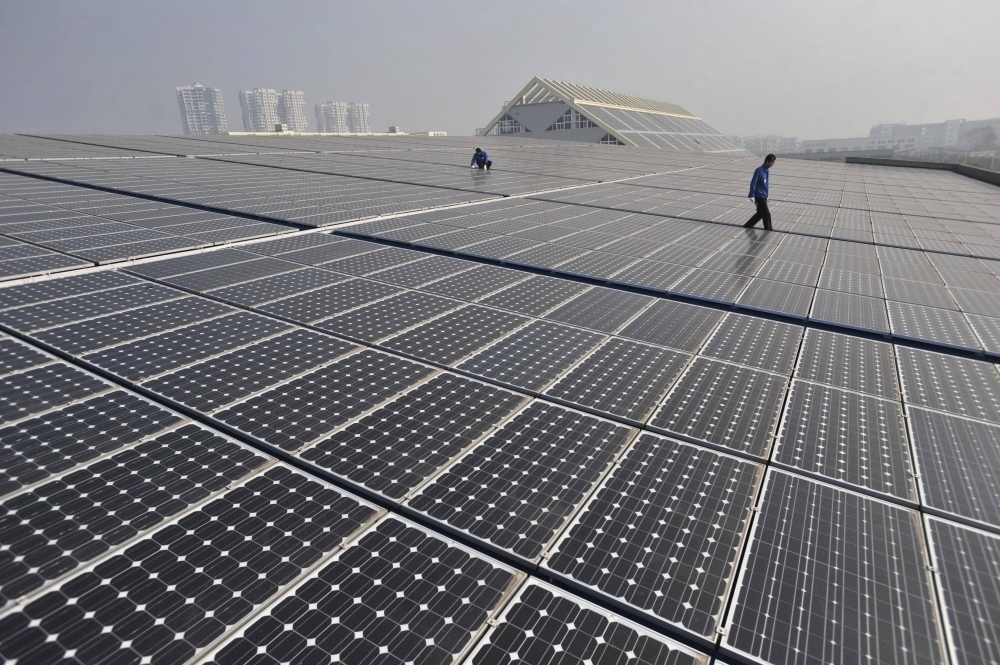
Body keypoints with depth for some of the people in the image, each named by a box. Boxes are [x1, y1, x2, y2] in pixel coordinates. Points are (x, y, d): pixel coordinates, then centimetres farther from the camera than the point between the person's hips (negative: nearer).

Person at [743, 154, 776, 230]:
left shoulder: (767, 171, 8)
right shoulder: (759, 170, -17)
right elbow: (753, 183, -17)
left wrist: (766, 196, 19)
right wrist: (752, 196, -20)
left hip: (764, 196, 8)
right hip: (759, 196, -8)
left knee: (760, 213, 15)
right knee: (766, 214, -1)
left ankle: (747, 226, 25)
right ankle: (768, 229, 12)